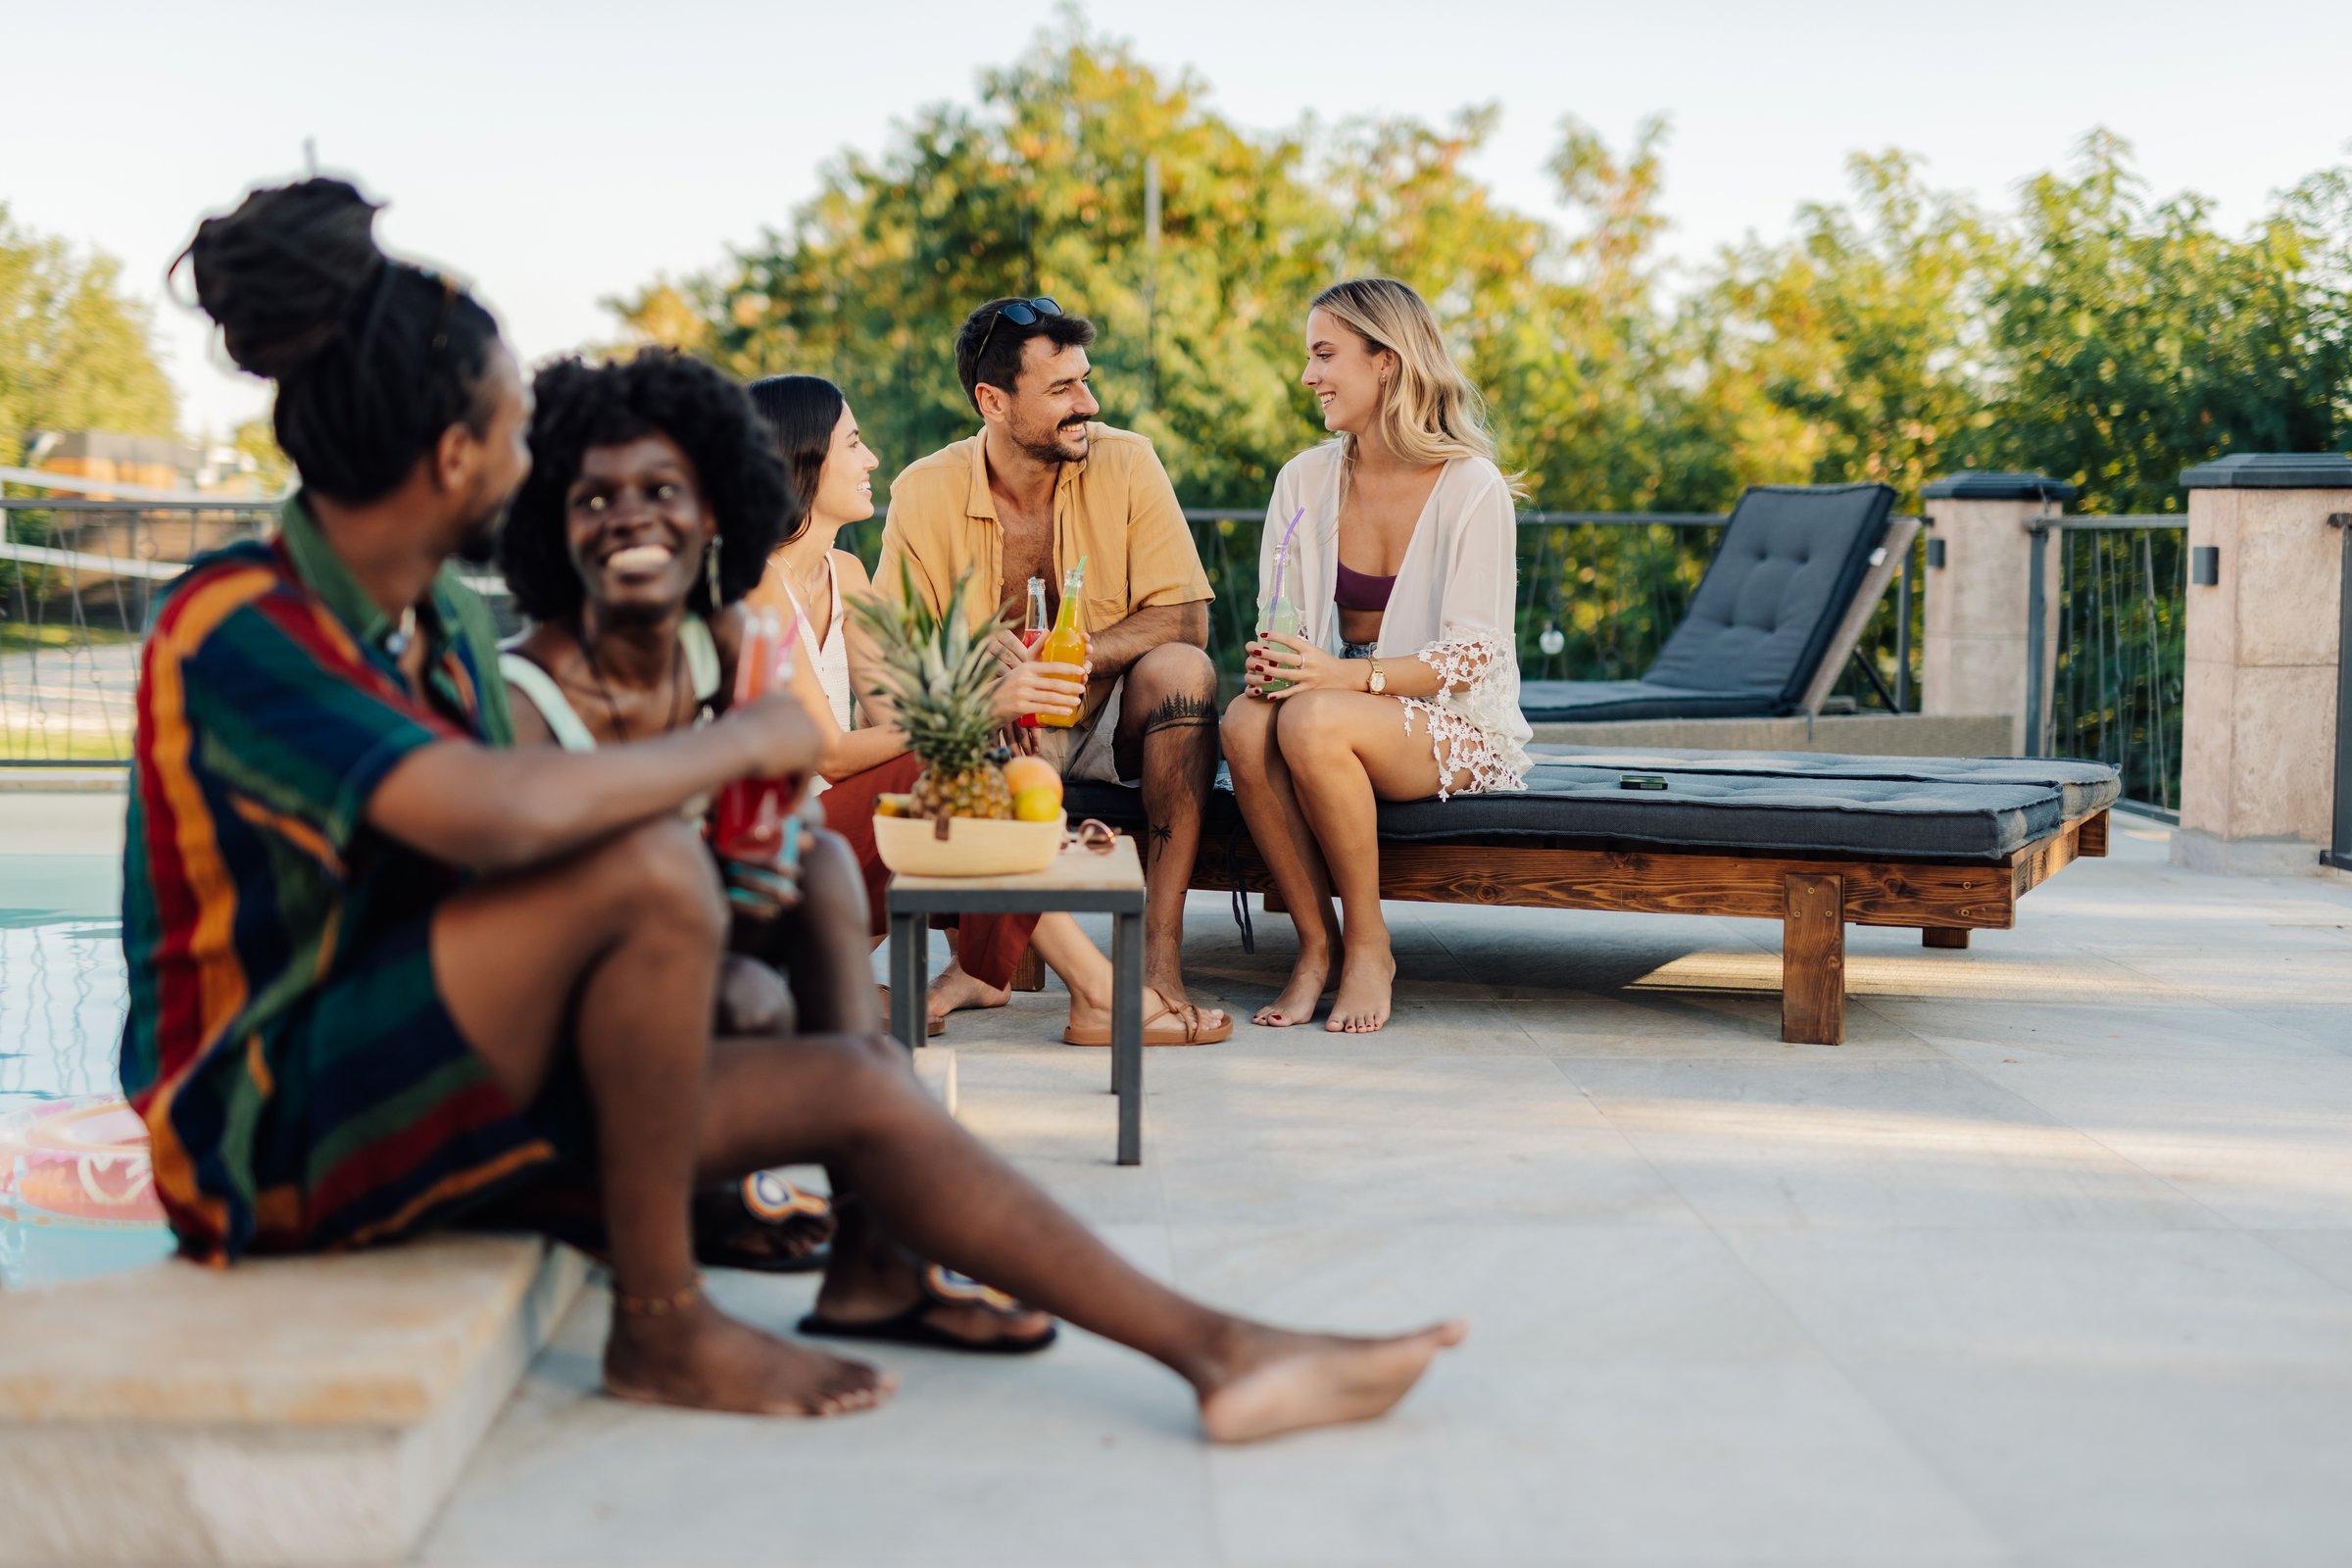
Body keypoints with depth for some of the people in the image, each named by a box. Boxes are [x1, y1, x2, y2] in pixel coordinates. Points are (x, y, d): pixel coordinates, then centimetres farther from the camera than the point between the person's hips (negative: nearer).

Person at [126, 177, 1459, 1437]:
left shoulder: (443, 621, 8)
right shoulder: (237, 630, -20)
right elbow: (492, 816, -35)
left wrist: (703, 971, 0)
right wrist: (738, 744, -21)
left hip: (416, 1086, 8)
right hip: (264, 1129, -8)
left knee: (856, 1082, -1)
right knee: (652, 869, -29)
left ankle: (1216, 1349, 4)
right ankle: (662, 1324, -12)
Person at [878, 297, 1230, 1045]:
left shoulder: (1125, 463, -8)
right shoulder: (926, 493, -8)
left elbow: (1185, 617, -14)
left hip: (1112, 713, 1)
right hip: (991, 729, 0)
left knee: (1181, 668, -31)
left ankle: (1160, 960, -33)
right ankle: (1094, 977, -32)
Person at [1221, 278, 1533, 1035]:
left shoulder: (1471, 487, -10)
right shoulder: (1304, 479, 5)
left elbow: (1469, 654, -14)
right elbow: (1279, 622, 8)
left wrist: (1347, 674, -29)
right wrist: (1268, 663, -17)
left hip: (1455, 724, -4)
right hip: (1340, 694, 5)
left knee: (1312, 722, -35)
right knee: (1247, 723, -30)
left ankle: (1368, 944, -15)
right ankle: (1316, 942, -15)